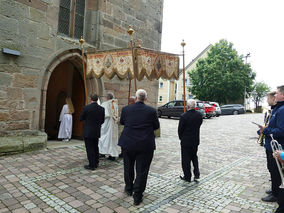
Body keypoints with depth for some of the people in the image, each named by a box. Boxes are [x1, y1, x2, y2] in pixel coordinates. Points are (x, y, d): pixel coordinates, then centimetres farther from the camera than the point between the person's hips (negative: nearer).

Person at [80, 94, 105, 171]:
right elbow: (102, 121, 3)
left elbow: (81, 119, -5)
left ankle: (92, 165, 11)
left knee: (90, 149, 4)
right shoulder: (102, 109, -4)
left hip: (88, 132, -4)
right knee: (95, 147, 19)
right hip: (97, 132, 4)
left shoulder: (86, 108, -15)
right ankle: (96, 163, 29)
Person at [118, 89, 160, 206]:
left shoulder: (126, 109, -5)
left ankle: (129, 189, 40)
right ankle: (137, 196, 16)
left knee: (128, 167, 22)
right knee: (142, 170, 8)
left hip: (128, 143, 2)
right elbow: (156, 126, 2)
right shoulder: (151, 111, -9)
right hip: (145, 145, -2)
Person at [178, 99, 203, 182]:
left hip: (186, 141, -5)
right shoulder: (199, 115, -5)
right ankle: (197, 175, 18)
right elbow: (199, 125, 4)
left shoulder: (184, 116, -20)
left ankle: (187, 177, 20)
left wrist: (181, 138, 6)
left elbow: (180, 129, -11)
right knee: (194, 157, 22)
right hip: (196, 140, 5)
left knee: (186, 159, 9)